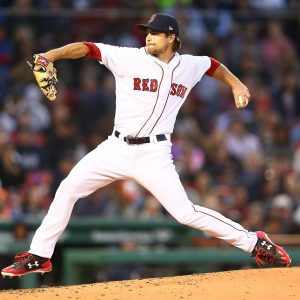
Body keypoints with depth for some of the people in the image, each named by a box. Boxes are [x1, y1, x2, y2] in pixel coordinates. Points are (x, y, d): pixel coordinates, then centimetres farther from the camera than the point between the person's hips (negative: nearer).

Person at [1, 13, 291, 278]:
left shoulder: (189, 66, 3)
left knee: (185, 213, -10)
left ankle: (254, 243, 3)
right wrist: (50, 56, -28)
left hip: (154, 154, -1)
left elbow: (212, 65, 26)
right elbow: (86, 48, -14)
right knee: (68, 188, -5)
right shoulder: (129, 58, -5)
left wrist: (236, 84, 12)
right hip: (117, 148, 1)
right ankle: (39, 256, 6)